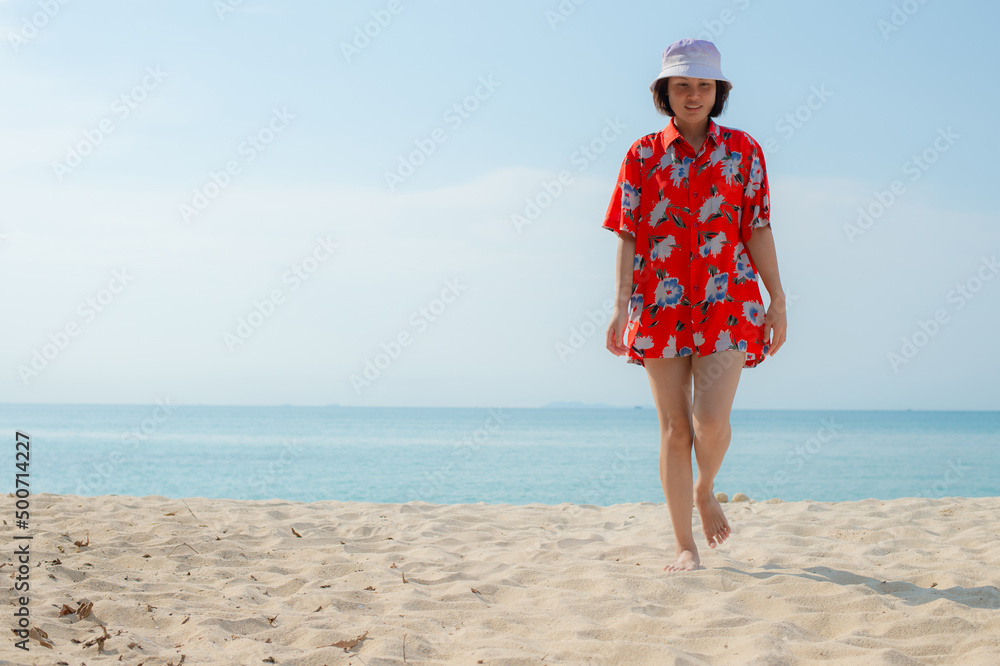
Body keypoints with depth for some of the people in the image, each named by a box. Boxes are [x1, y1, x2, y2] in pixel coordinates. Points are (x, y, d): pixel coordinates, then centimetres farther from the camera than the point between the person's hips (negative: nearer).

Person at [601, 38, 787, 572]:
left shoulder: (742, 150, 8)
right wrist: (621, 303, -7)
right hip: (661, 303, 1)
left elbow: (758, 230, 7)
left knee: (711, 420, -16)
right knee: (674, 427, 0)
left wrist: (777, 300, 2)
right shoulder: (643, 155, 7)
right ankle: (685, 547, 9)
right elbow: (629, 235, 4)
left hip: (727, 303, 0)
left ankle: (705, 491, 18)